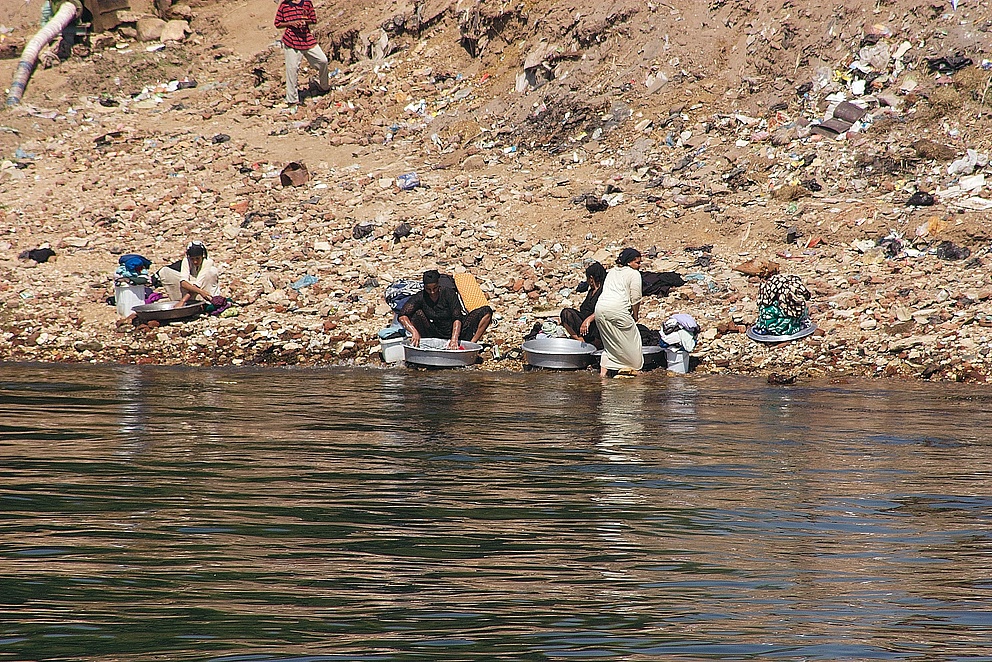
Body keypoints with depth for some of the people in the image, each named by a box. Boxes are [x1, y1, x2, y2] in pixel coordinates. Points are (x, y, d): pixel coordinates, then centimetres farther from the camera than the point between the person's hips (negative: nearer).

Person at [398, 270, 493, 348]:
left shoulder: (449, 293, -14)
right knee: (418, 313, -24)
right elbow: (402, 316, -22)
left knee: (486, 311, -19)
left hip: (456, 331, 0)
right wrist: (415, 332, -41)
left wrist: (454, 339, -39)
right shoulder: (420, 298, -11)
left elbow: (457, 318, -23)